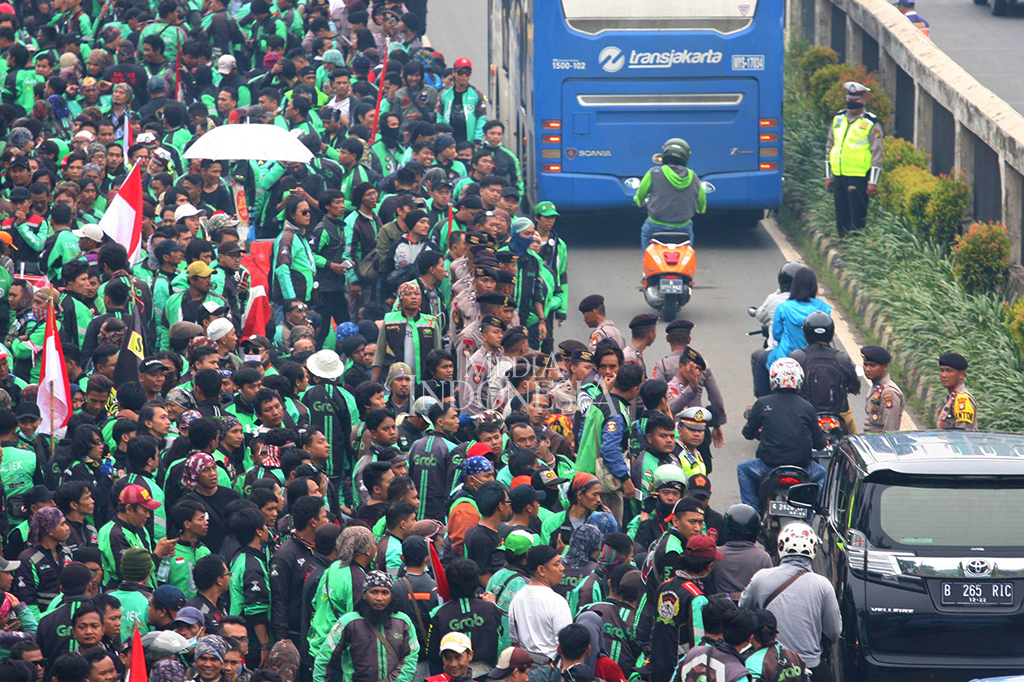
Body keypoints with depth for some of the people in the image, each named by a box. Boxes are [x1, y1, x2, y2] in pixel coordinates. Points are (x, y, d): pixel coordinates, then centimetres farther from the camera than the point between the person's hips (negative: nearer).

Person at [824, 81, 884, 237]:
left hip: (859, 178, -6)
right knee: (841, 217, 9)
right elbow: (829, 148, 18)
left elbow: (877, 155, -6)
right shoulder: (838, 119, 12)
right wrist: (828, 176, 15)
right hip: (838, 177, 6)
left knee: (857, 218, -5)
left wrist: (873, 183, -10)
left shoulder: (871, 124, -5)